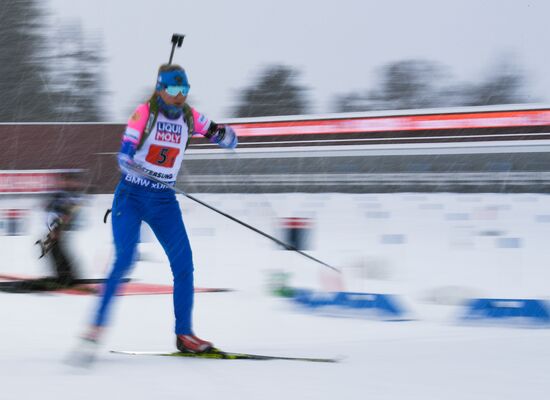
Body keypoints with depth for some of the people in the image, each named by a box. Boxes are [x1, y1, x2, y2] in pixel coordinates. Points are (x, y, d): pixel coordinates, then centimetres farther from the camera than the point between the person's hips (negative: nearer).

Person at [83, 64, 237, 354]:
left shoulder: (190, 117, 3)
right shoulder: (145, 113, -9)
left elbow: (231, 141, 7)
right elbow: (124, 156, -15)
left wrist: (220, 133, -17)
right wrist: (145, 171, -35)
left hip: (164, 201, 4)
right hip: (131, 196, -4)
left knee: (184, 264, -6)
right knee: (124, 261, -17)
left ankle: (184, 334, 2)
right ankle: (97, 324, -7)